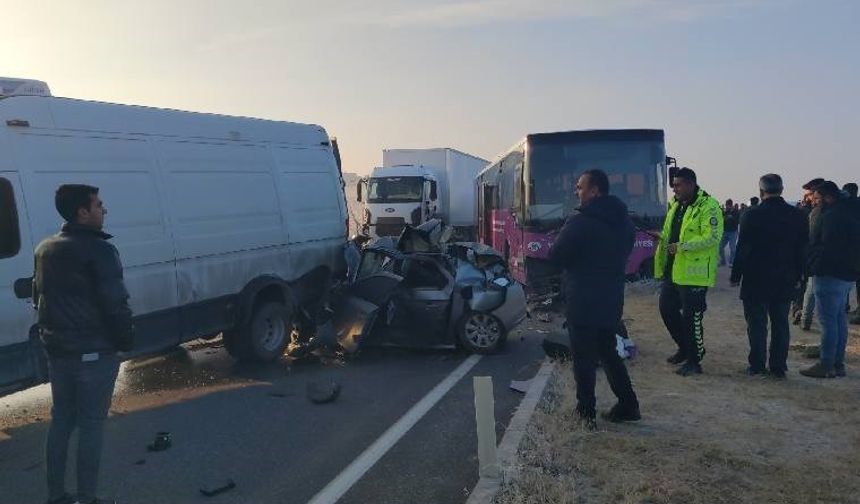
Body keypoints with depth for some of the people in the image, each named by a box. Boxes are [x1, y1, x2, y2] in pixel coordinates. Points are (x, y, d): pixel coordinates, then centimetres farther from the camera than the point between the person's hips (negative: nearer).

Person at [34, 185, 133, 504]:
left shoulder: (45, 249, 10)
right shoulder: (99, 250, -16)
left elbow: (39, 297, 17)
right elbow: (115, 304, -18)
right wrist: (126, 340, -5)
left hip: (56, 350, 8)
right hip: (94, 352, -8)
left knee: (61, 419, 17)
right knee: (91, 424, 1)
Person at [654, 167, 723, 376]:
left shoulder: (708, 206, -14)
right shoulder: (675, 205, 14)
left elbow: (712, 237, -22)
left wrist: (682, 246, -27)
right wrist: (661, 237, 6)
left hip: (694, 273, -9)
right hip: (673, 270, 9)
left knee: (691, 317, -2)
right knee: (667, 308, 16)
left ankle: (694, 360, 13)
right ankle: (685, 347, 35)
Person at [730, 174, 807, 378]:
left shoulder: (753, 215, -13)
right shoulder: (797, 215, 0)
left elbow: (743, 249, -11)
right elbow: (802, 250, 6)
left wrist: (736, 276, -3)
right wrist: (798, 277, 15)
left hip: (756, 280, -4)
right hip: (785, 282, 4)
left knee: (757, 324, 5)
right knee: (780, 324, 11)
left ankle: (757, 366, 9)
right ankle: (778, 367, 16)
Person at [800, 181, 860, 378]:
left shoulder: (832, 215, -19)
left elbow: (827, 248, -25)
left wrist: (813, 266, -15)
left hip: (830, 275, -10)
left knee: (828, 320, -5)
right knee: (840, 318, 15)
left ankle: (826, 365, -1)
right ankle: (838, 363, 23)